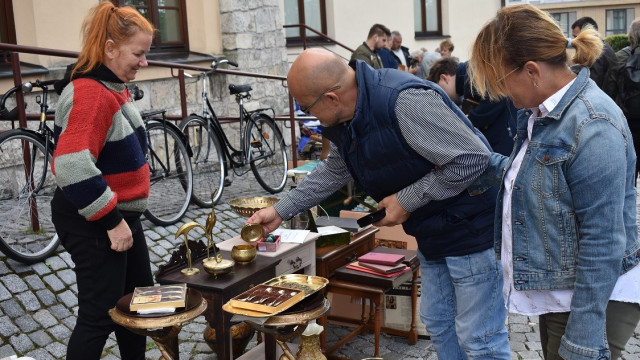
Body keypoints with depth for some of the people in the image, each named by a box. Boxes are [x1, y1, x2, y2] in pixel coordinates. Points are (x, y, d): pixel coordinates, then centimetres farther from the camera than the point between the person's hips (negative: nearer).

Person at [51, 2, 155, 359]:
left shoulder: (114, 87, 9)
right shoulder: (90, 93, -22)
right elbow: (74, 167, -30)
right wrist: (112, 221, -24)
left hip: (121, 213, 10)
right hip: (93, 223, -10)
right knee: (101, 315, -1)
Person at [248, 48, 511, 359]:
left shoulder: (406, 101, -30)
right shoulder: (345, 119, -1)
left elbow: (473, 159, -28)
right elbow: (334, 170, 17)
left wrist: (407, 199, -21)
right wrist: (281, 211, 18)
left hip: (472, 226, -9)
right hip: (433, 231, 9)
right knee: (437, 322, 20)